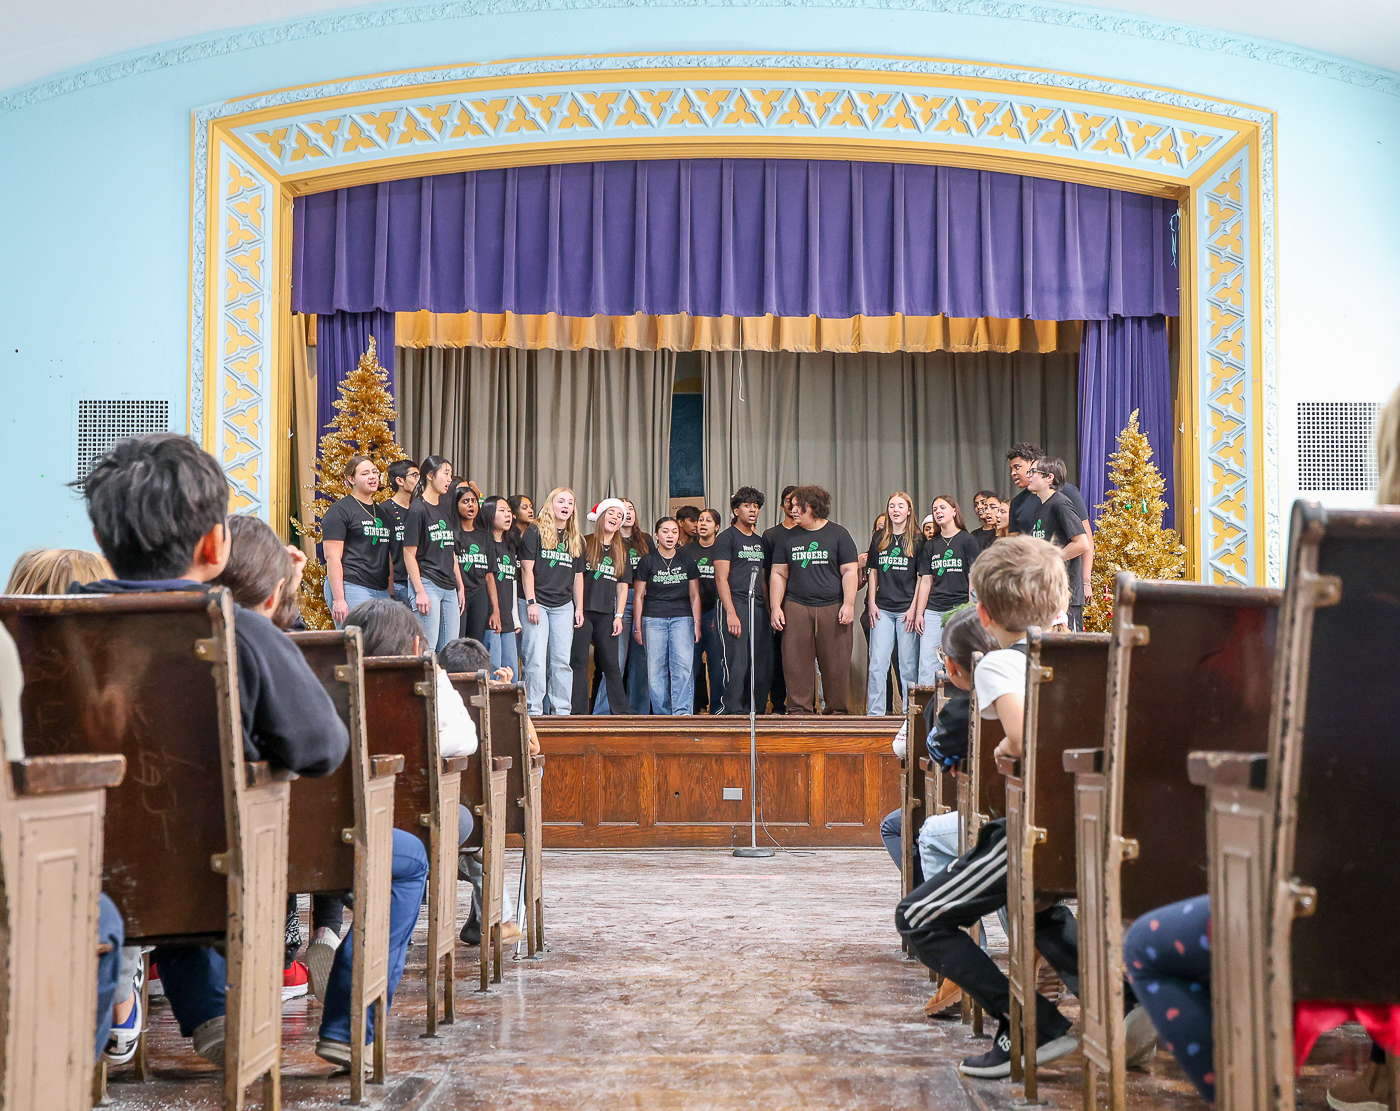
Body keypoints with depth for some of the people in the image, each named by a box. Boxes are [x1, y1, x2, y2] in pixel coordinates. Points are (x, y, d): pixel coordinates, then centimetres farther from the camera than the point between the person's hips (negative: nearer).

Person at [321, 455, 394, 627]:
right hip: (351, 588, -7)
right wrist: (338, 599, -18)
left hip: (382, 592, 7)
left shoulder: (383, 514, 21)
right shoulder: (340, 511, -2)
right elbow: (332, 557, -10)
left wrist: (391, 596, 18)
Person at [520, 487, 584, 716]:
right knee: (536, 661, -7)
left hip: (563, 606, 5)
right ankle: (534, 710, -2)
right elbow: (527, 569, -7)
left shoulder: (576, 539, 14)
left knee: (562, 661, 5)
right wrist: (531, 602, -13)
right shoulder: (535, 532, -3)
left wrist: (579, 608, 12)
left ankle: (562, 710, 11)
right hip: (537, 603, -5)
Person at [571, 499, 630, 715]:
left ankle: (621, 711, 10)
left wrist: (619, 616, 4)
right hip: (583, 611, -3)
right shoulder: (584, 544, 2)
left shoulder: (621, 551, 15)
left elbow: (622, 586, 13)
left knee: (611, 665, 4)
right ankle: (579, 712, -3)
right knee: (579, 662, -5)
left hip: (606, 614, 3)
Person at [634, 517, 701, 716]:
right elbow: (639, 596, 8)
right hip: (653, 619, -1)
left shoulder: (687, 561, 10)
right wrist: (637, 627, 5)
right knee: (656, 670, -5)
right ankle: (662, 715, 2)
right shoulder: (647, 561, 5)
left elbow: (694, 596, 13)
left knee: (683, 666, -15)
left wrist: (696, 623, 5)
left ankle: (683, 713, -16)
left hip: (682, 618, 1)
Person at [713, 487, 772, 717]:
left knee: (763, 667, 3)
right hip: (734, 604, -7)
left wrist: (769, 611, 14)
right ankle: (733, 711, -6)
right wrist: (731, 613, -15)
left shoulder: (760, 541, 20)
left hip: (758, 606, 7)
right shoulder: (726, 538, 0)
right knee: (736, 663, -12)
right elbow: (721, 578, -7)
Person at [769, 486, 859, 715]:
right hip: (796, 608, 2)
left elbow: (849, 572, 3)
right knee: (796, 663, -2)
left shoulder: (838, 535, 6)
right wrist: (776, 607, 4)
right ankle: (799, 711, 4)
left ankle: (836, 712, 7)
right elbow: (778, 575, 14)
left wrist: (848, 604, -7)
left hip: (832, 609, -2)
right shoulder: (788, 539, 14)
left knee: (836, 664, -2)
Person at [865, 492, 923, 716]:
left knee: (908, 665, 1)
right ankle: (874, 713, 2)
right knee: (877, 663, -2)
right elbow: (873, 572, 15)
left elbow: (922, 577, 0)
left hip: (906, 610, -3)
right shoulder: (879, 538, 11)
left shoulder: (917, 540, 1)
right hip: (882, 609, 3)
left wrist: (914, 609, -7)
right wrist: (871, 603, 6)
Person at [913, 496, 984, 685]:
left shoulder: (967, 540, 2)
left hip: (959, 608, -4)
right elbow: (926, 581, 15)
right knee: (926, 664, -4)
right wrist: (919, 613, 8)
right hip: (933, 611, 4)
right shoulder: (931, 546, 15)